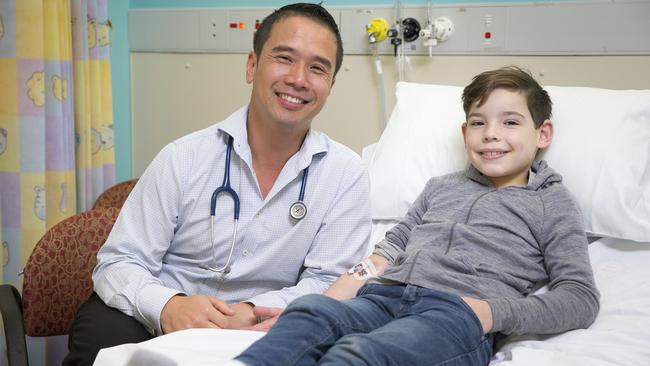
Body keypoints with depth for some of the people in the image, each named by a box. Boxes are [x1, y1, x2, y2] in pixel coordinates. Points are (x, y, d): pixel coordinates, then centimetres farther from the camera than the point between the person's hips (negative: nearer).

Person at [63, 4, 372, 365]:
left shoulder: (346, 174, -2)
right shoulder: (184, 158, -4)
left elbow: (326, 281, -3)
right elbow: (119, 262, -4)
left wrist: (252, 312, -23)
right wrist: (167, 306, -26)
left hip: (253, 333, 2)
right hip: (157, 319, -2)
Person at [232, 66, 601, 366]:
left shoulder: (551, 203, 16)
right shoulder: (441, 187, 31)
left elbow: (582, 298, 5)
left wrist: (493, 311, -12)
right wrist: (328, 300, 9)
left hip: (458, 313, -5)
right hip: (385, 296, 5)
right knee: (309, 312, -29)